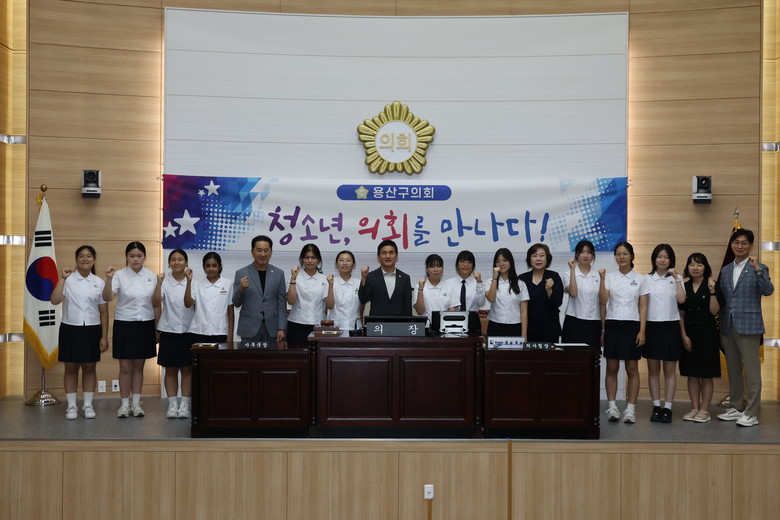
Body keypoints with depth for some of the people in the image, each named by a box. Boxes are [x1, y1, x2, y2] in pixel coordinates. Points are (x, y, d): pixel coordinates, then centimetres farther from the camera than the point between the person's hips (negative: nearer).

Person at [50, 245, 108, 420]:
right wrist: (62, 278, -16)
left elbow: (104, 312, 5)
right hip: (70, 328, -1)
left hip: (92, 329, 1)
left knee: (89, 368, 7)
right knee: (71, 368, 6)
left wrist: (104, 336, 1)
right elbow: (55, 301, -15)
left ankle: (88, 405, 17)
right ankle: (71, 406, 16)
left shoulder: (99, 283, 3)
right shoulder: (68, 280, -1)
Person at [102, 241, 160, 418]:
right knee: (125, 367, 3)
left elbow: (156, 305, 7)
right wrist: (108, 279, -36)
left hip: (145, 325, 2)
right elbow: (107, 298, -21)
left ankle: (136, 403, 20)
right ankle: (125, 404, 15)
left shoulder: (152, 276, 2)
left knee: (139, 366, 10)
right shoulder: (119, 275, -6)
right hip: (124, 324, -2)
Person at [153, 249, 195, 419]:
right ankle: (172, 405, 14)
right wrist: (159, 283, -23)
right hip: (168, 330, 0)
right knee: (170, 370, 6)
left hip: (188, 331, 0)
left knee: (187, 369, 5)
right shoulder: (164, 282, -1)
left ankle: (185, 405, 13)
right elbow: (156, 303, -13)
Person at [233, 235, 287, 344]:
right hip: (249, 330, -1)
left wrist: (282, 328, -3)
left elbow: (282, 304, 5)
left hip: (272, 330, 1)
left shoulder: (278, 273, 5)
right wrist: (241, 288, -18)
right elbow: (236, 303, 2)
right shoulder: (241, 273, 1)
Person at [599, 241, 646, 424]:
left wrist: (642, 330, -4)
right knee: (612, 368, 3)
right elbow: (603, 301, -7)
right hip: (612, 325, 1)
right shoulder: (610, 277, 5)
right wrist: (602, 279, -17)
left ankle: (631, 409, 8)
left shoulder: (639, 279, 5)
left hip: (632, 326, 0)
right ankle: (612, 407, 10)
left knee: (632, 369, 2)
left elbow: (643, 307, 4)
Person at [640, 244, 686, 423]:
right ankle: (656, 407, 13)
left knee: (670, 370, 3)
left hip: (671, 326, -1)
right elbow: (643, 306, 1)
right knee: (653, 369, 5)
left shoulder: (676, 278, 4)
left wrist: (676, 278, -13)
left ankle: (667, 408, 8)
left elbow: (681, 300, -13)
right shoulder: (647, 279, 4)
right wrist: (642, 330, -5)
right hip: (652, 326, 1)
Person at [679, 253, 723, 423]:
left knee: (706, 374, 2)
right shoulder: (684, 287, 7)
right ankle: (695, 408, 15)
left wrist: (712, 292, -20)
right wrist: (684, 336, -2)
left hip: (707, 333, -3)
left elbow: (714, 311, -10)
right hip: (689, 334, 3)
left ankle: (704, 410, 9)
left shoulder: (712, 286, -2)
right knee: (691, 373, 7)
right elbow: (681, 315, 6)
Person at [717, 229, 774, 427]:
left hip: (748, 326, -6)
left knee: (751, 371, -2)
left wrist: (757, 269, -29)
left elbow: (768, 291, -20)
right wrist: (721, 325, 10)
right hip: (728, 327, 6)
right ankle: (736, 408, 24)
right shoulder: (725, 271, 13)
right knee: (733, 370, 13)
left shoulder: (758, 268, -3)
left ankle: (752, 413, 4)